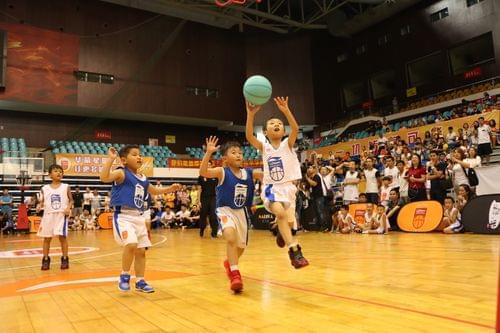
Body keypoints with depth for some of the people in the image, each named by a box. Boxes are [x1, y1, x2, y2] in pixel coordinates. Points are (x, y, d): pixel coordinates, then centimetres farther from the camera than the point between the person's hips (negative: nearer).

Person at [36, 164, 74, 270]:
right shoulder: (45, 188, 6)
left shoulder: (66, 187, 2)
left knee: (62, 237, -4)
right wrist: (39, 206, -10)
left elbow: (71, 200, 6)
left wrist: (69, 208, -12)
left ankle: (65, 259, 6)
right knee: (47, 238, 7)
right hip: (48, 215, 2)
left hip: (61, 215, -2)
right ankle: (45, 259, 18)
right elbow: (42, 201, 11)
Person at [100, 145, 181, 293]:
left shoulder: (143, 178, 13)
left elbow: (154, 191, 30)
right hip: (123, 216, -7)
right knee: (131, 244, -26)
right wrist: (111, 159, -28)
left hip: (139, 217, 7)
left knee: (141, 250, 10)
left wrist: (170, 189, 21)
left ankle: (140, 281, 25)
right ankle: (124, 275, -3)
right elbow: (104, 177, -27)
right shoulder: (121, 173, -7)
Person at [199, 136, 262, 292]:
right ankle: (235, 274, -21)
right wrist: (208, 152, -41)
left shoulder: (250, 173, -3)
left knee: (241, 246, 17)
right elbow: (203, 172, -30)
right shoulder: (222, 172, -14)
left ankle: (229, 263, 50)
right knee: (230, 237, -32)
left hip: (242, 212, 5)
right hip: (226, 210, -5)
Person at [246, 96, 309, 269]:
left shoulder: (287, 144, -2)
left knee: (288, 223, 7)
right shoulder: (264, 148, -1)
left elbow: (295, 129, -22)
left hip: (288, 188, 2)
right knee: (280, 213, -30)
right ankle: (294, 250, -27)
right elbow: (249, 136, -19)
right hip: (271, 188, -2)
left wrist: (286, 110, -38)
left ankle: (282, 233, 43)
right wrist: (250, 114, -33)